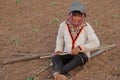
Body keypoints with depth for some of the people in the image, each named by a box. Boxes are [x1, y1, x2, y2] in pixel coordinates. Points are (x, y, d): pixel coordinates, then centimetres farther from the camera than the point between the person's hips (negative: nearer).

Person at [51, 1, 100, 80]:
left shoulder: (86, 26, -14)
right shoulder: (64, 25, -6)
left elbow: (96, 42, -20)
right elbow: (60, 38, 12)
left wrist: (80, 47, -28)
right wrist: (58, 50, -3)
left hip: (82, 54, -3)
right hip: (67, 54, 3)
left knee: (78, 58, -38)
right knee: (55, 57, -27)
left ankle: (57, 73, -52)